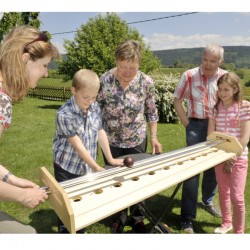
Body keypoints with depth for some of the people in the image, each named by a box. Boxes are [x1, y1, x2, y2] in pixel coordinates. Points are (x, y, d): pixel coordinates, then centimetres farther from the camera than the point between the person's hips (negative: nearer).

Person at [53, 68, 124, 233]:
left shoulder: (95, 107, -4)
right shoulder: (64, 114, -23)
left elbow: (101, 133, 3)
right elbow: (78, 145, -23)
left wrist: (110, 159, 3)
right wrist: (96, 167, -21)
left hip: (86, 166, 5)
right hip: (67, 167, -5)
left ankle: (80, 231, 39)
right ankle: (65, 232, 31)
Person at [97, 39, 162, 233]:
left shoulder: (147, 82, -11)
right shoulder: (104, 80, -14)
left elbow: (151, 112, 0)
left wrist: (154, 137, -1)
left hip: (137, 140, 0)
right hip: (111, 141, 0)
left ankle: (137, 217, 38)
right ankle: (119, 218, 36)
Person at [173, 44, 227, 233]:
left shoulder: (225, 77, 0)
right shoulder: (189, 76, -9)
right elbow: (177, 101, -2)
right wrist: (187, 124, -7)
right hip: (197, 125, -4)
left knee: (214, 167, 17)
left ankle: (207, 201, 42)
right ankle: (187, 218, 9)